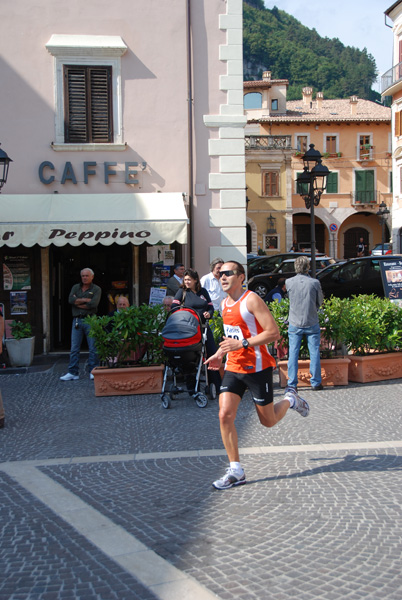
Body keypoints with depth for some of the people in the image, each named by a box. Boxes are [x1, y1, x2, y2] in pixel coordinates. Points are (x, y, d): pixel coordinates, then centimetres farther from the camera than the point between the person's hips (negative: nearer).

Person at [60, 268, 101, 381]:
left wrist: (78, 303, -6)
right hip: (77, 320, 3)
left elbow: (94, 304, -14)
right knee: (74, 348, 2)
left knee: (93, 347, 0)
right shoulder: (75, 287, 13)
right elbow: (71, 300, -5)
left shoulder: (96, 289, 3)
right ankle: (73, 372, 5)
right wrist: (86, 300, -9)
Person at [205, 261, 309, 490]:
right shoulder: (225, 304, 9)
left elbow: (274, 332, -21)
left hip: (257, 368, -6)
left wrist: (242, 344, -26)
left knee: (268, 421, 6)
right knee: (225, 415, -9)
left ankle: (291, 401, 38)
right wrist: (220, 354, 14)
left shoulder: (252, 300, -16)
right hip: (233, 368, 6)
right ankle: (236, 471, 0)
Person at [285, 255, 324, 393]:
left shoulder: (289, 282, -6)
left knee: (293, 354, 5)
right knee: (314, 353, 9)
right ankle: (316, 383, 15)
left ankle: (292, 385, 5)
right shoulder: (314, 282, -9)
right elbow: (320, 301, 3)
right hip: (312, 323, -1)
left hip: (295, 323, 1)